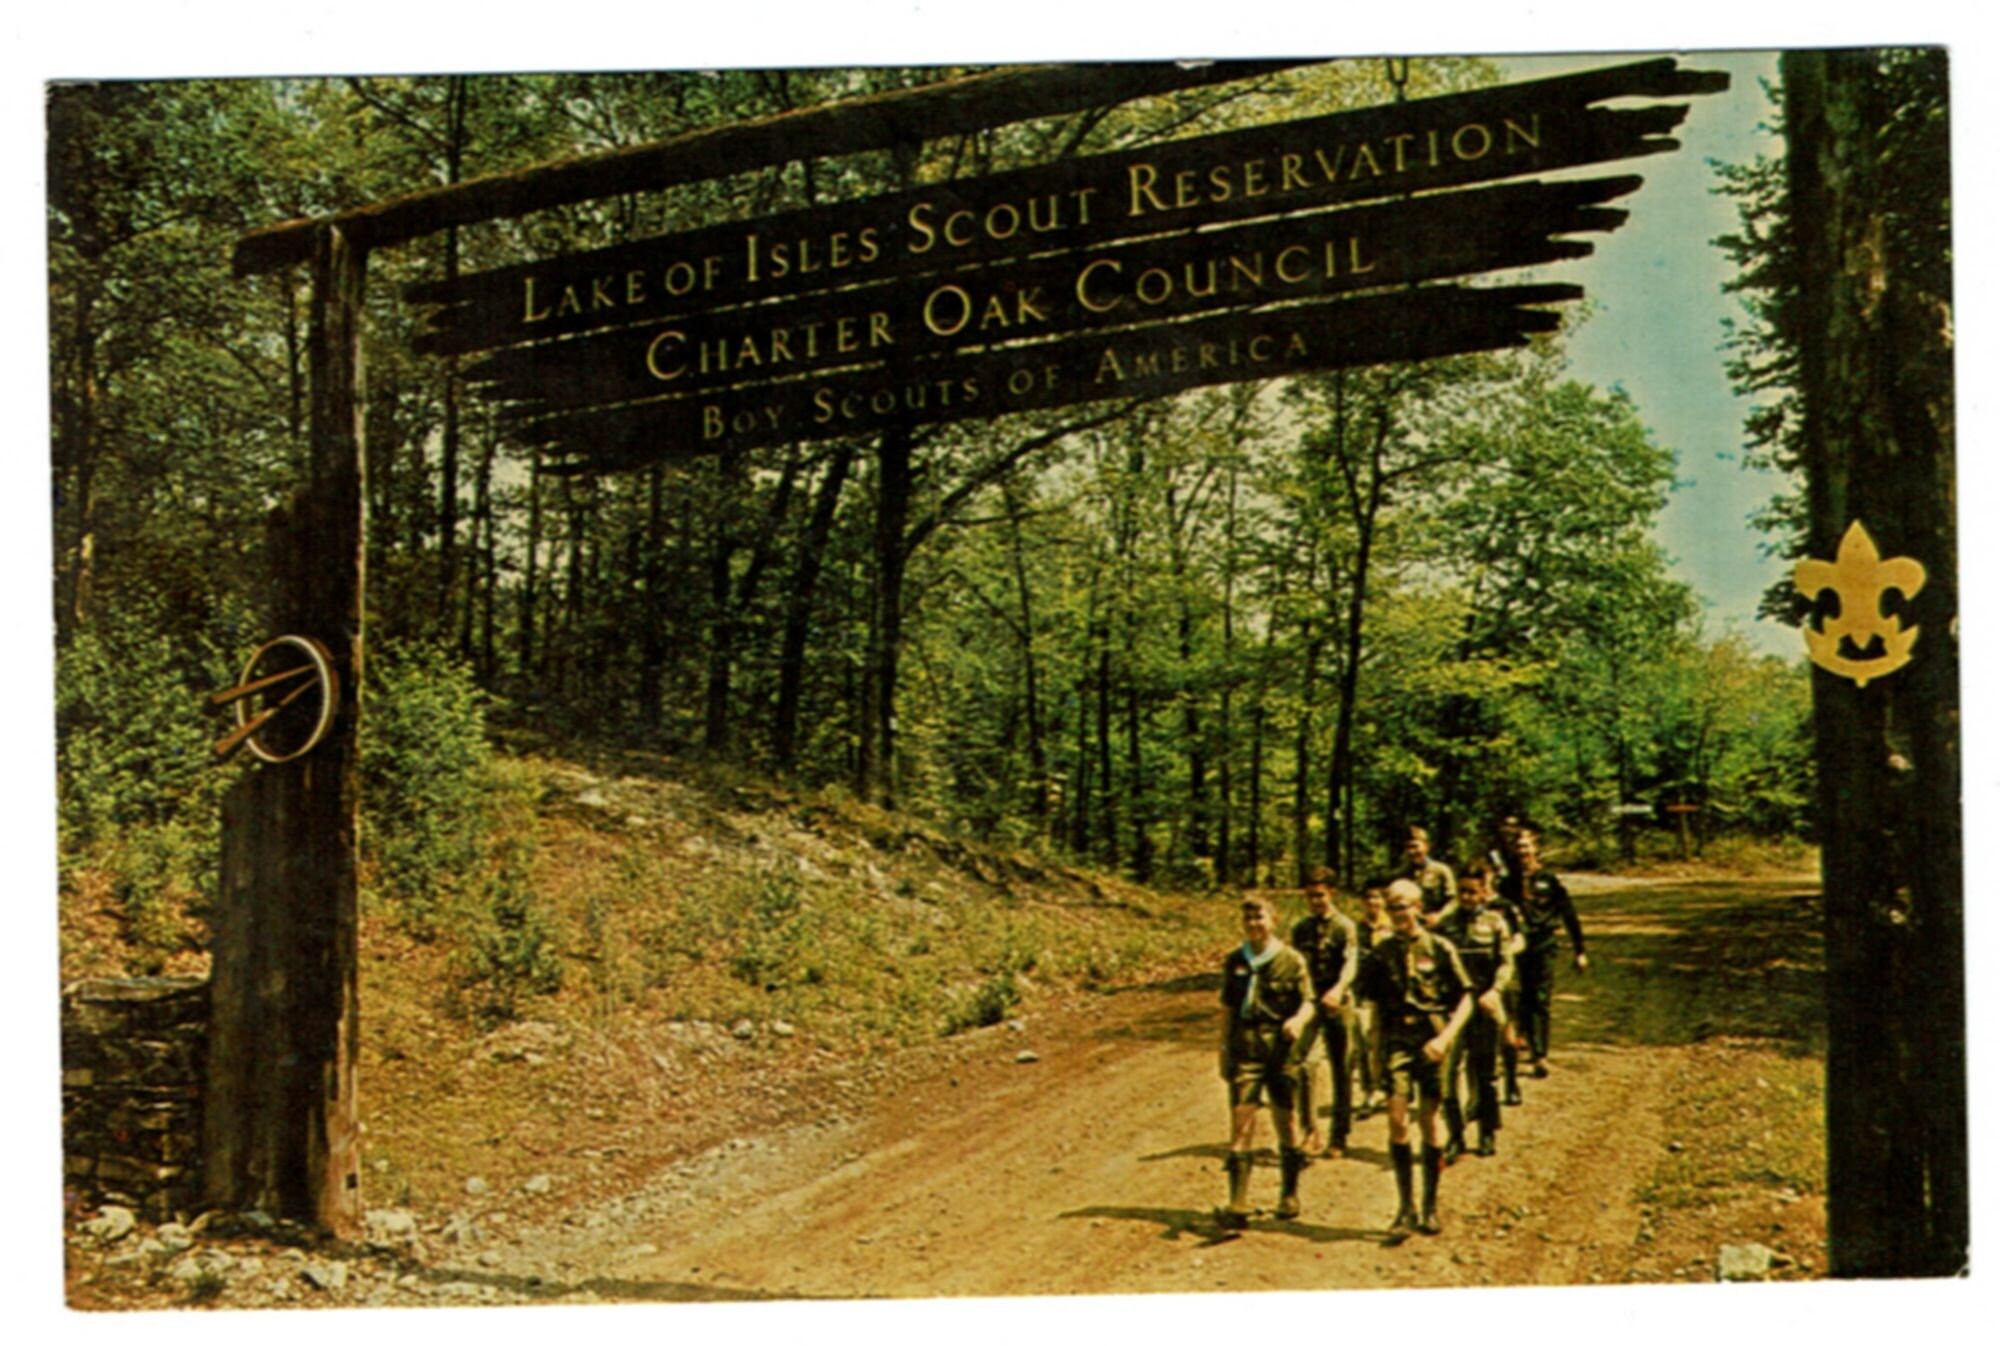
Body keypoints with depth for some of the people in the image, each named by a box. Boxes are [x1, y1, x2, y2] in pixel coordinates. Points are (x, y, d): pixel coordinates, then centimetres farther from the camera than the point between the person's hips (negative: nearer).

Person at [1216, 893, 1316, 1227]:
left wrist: (1298, 1020, -23)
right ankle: (1237, 1205, -8)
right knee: (1241, 1122, -7)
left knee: (1284, 1122, 8)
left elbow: (1308, 1002, -1)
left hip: (1281, 1048, -1)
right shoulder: (1235, 961, 7)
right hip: (1245, 1049, 1)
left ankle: (1289, 1194, 28)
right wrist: (1224, 1048, 13)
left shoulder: (1291, 960, 0)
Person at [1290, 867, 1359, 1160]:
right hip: (1308, 1004, 2)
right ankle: (1310, 1132, -12)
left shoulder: (1344, 927, -2)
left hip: (1337, 1006, -2)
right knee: (1307, 1064, -15)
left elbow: (1350, 963, -16)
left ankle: (1338, 1137, 15)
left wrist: (1338, 989, -34)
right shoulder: (1300, 929, 10)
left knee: (1341, 1072, 5)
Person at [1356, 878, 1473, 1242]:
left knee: (1428, 1121, 5)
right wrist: (1374, 1047, 16)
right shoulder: (1382, 953, 8)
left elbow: (1464, 1000, 1)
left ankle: (1430, 1207, 20)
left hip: (1431, 1040, -1)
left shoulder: (1439, 948, 1)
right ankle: (1405, 1209, -5)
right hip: (1396, 1038, 1)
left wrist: (1445, 1037, -12)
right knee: (1397, 1118, -12)